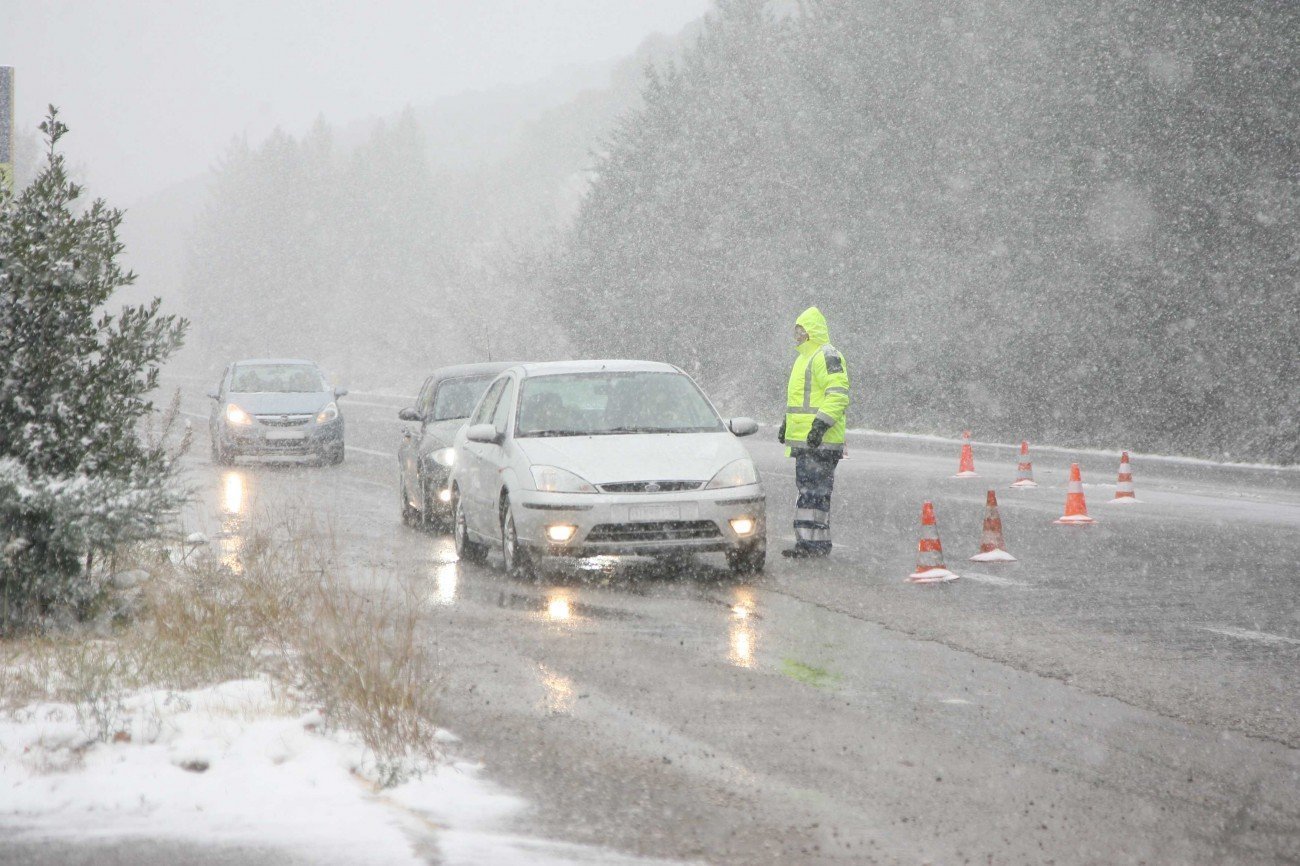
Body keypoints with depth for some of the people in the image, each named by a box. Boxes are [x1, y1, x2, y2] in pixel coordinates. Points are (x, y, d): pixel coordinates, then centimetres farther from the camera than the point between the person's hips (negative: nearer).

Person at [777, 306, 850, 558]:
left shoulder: (827, 356, -12)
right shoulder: (805, 357, 22)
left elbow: (838, 395, -21)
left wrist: (821, 424, -27)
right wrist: (787, 424, 30)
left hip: (820, 442, -11)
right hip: (804, 440, 11)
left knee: (814, 491, -10)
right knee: (807, 489, 11)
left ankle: (816, 543, -10)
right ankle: (807, 542, 14)